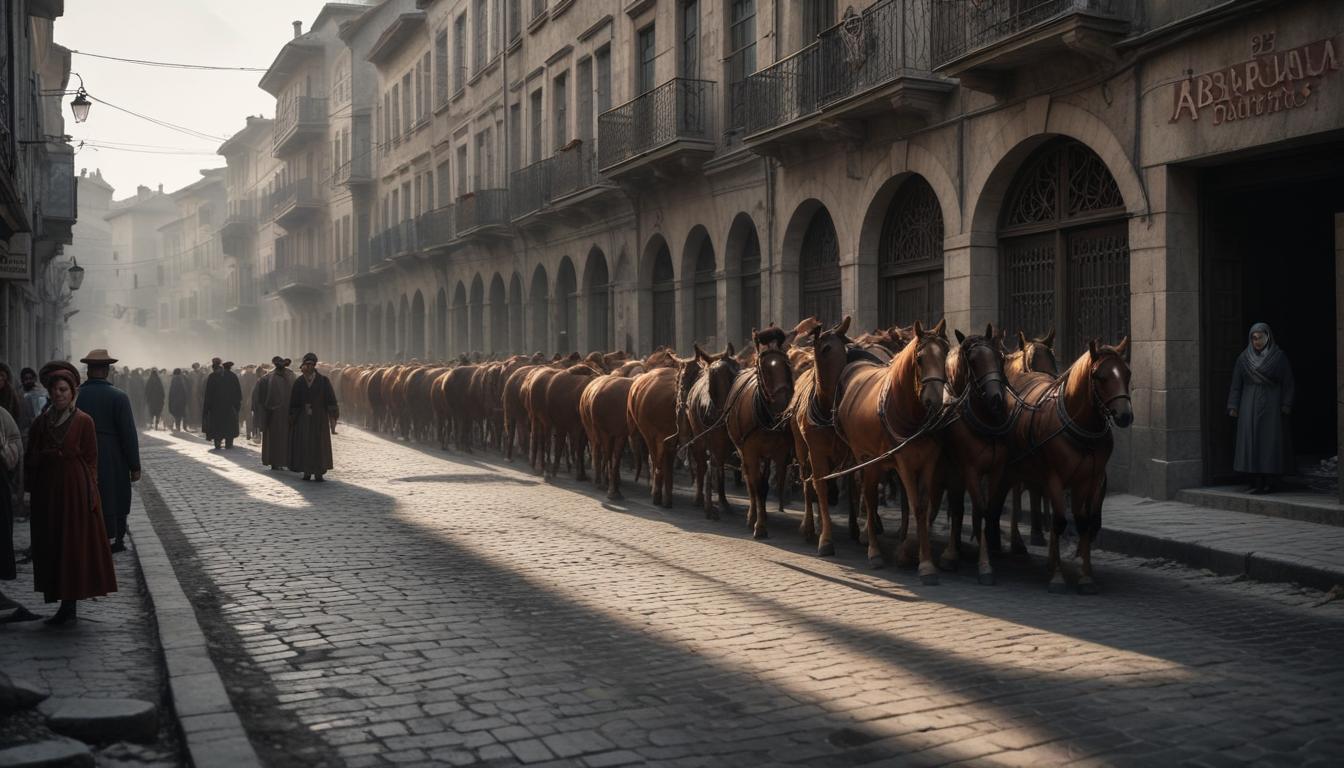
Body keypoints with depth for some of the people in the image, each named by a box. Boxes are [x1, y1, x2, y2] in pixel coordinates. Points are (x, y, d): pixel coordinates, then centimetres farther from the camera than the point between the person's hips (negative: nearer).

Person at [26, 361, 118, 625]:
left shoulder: (84, 421, -5)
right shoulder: (41, 422, 7)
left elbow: (91, 460, -5)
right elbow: (30, 461, 12)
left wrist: (90, 495, -10)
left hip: (75, 492, -5)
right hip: (47, 492, 5)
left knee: (74, 544, -2)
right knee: (50, 545, 6)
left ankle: (68, 606, 3)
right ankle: (66, 607, 15)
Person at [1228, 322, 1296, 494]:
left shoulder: (1279, 357, 1)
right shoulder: (1244, 358, 7)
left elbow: (1288, 383, -1)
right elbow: (1236, 383, 7)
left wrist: (1286, 405, -10)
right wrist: (1233, 406, 0)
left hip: (1272, 406, -2)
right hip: (1250, 407, 2)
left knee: (1271, 441, -5)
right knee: (1251, 441, -4)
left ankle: (1270, 482, -1)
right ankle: (1256, 483, -3)